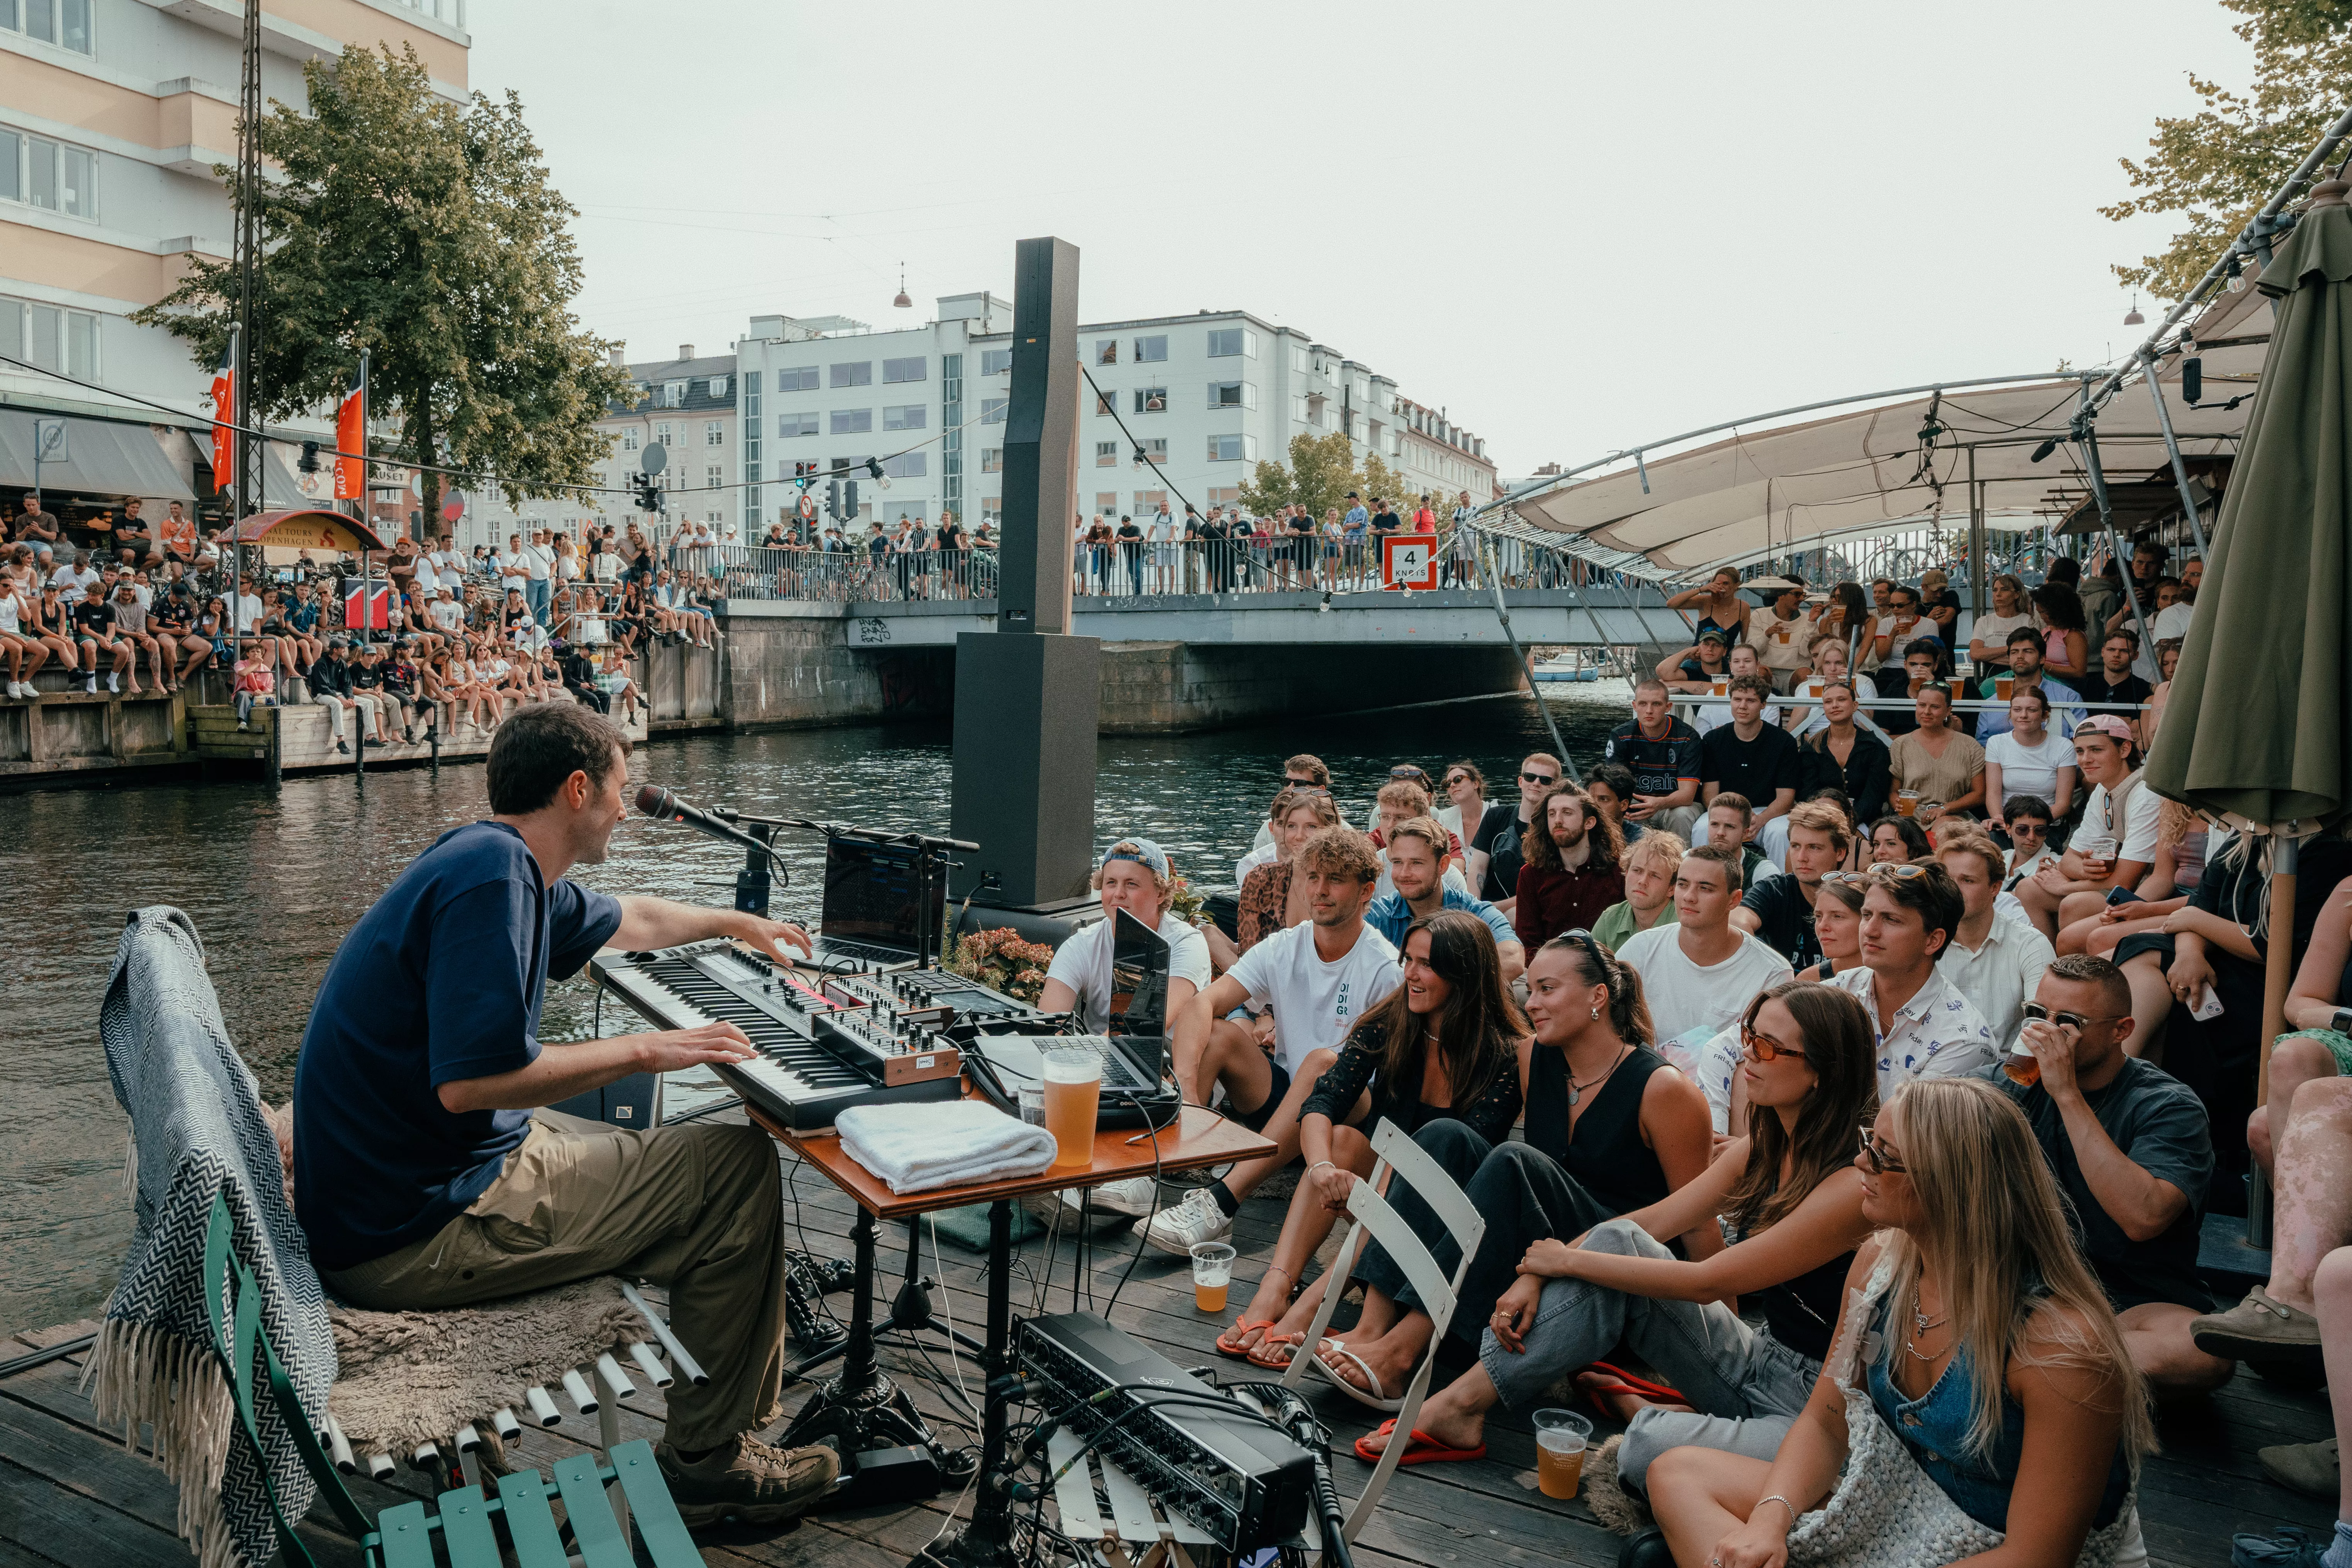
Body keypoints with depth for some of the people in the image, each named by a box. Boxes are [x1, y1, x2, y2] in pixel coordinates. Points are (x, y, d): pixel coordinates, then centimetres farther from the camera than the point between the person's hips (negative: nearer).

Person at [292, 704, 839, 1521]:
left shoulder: (504, 867, 11)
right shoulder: (491, 875, -21)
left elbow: (627, 918, 30)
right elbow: (471, 1079, -30)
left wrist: (736, 922, 44)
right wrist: (644, 1050, -19)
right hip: (415, 1232, -11)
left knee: (651, 1152, 25)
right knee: (737, 1165, -7)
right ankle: (710, 1460, 6)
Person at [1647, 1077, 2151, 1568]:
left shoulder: (2063, 1345, -27)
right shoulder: (1879, 1263, -5)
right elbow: (1825, 1425, 4)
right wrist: (1769, 1517, -16)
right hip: (1901, 1522, 8)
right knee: (1678, 1474, -3)